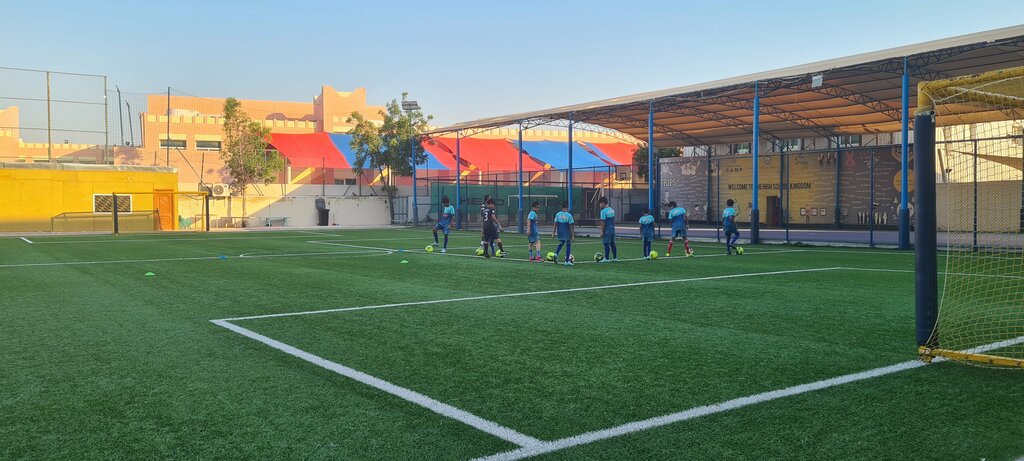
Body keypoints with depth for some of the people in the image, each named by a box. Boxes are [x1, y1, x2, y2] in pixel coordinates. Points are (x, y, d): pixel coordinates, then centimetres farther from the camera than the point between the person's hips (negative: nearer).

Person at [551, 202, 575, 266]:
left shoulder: (558, 214, -3)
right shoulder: (569, 215, -12)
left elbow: (555, 224, -2)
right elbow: (570, 227, -11)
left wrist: (553, 233, 5)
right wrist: (573, 235, -7)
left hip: (560, 233, 4)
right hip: (567, 234, -4)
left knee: (561, 243, 27)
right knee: (568, 246, 8)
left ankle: (556, 253, 4)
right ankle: (567, 261, 8)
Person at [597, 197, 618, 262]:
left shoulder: (603, 211, -15)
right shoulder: (612, 210, 11)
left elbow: (603, 222, -17)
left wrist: (602, 231, -13)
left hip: (607, 230, -8)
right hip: (612, 230, 8)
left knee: (606, 244, -3)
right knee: (612, 243, 13)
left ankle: (606, 258, -1)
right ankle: (615, 258, 18)